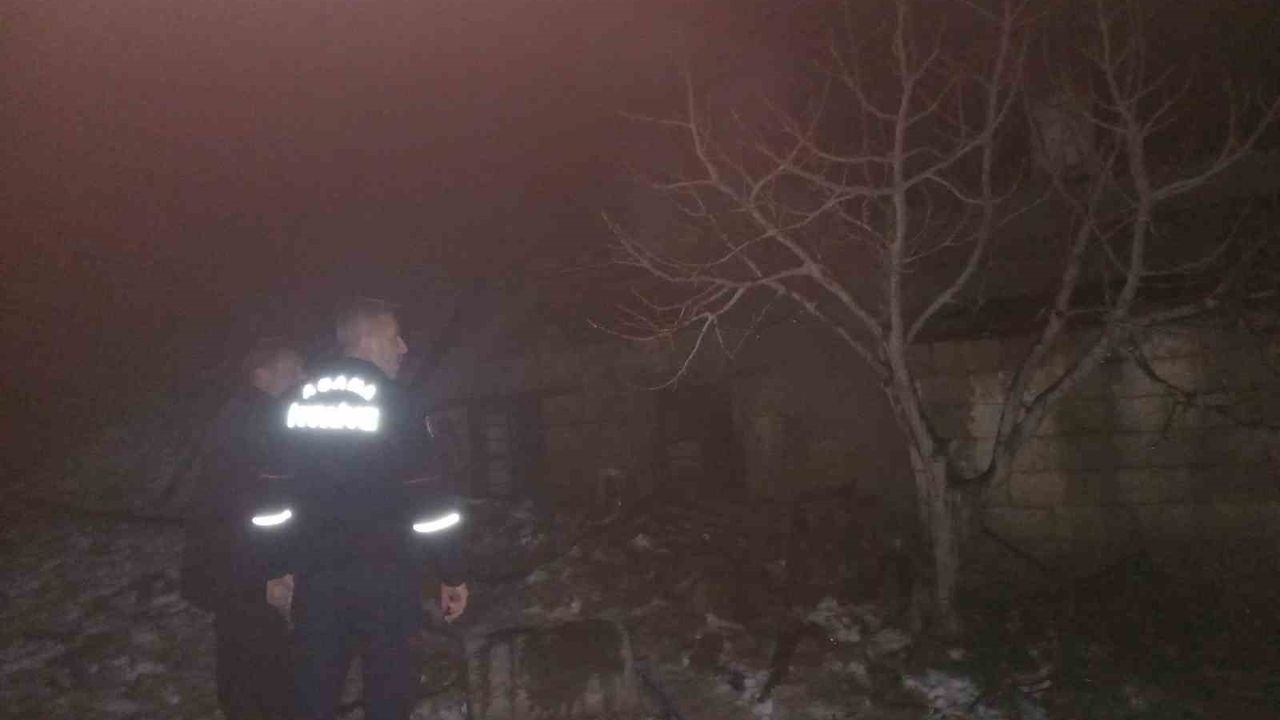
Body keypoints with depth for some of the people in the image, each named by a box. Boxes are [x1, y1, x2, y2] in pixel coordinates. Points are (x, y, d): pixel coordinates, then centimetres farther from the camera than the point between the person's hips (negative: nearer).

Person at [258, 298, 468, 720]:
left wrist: (279, 567, 14)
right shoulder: (393, 401, -10)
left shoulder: (298, 402, 6)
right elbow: (428, 499, -11)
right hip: (383, 574, -5)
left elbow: (275, 495, 6)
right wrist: (451, 573, -4)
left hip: (316, 573, 5)